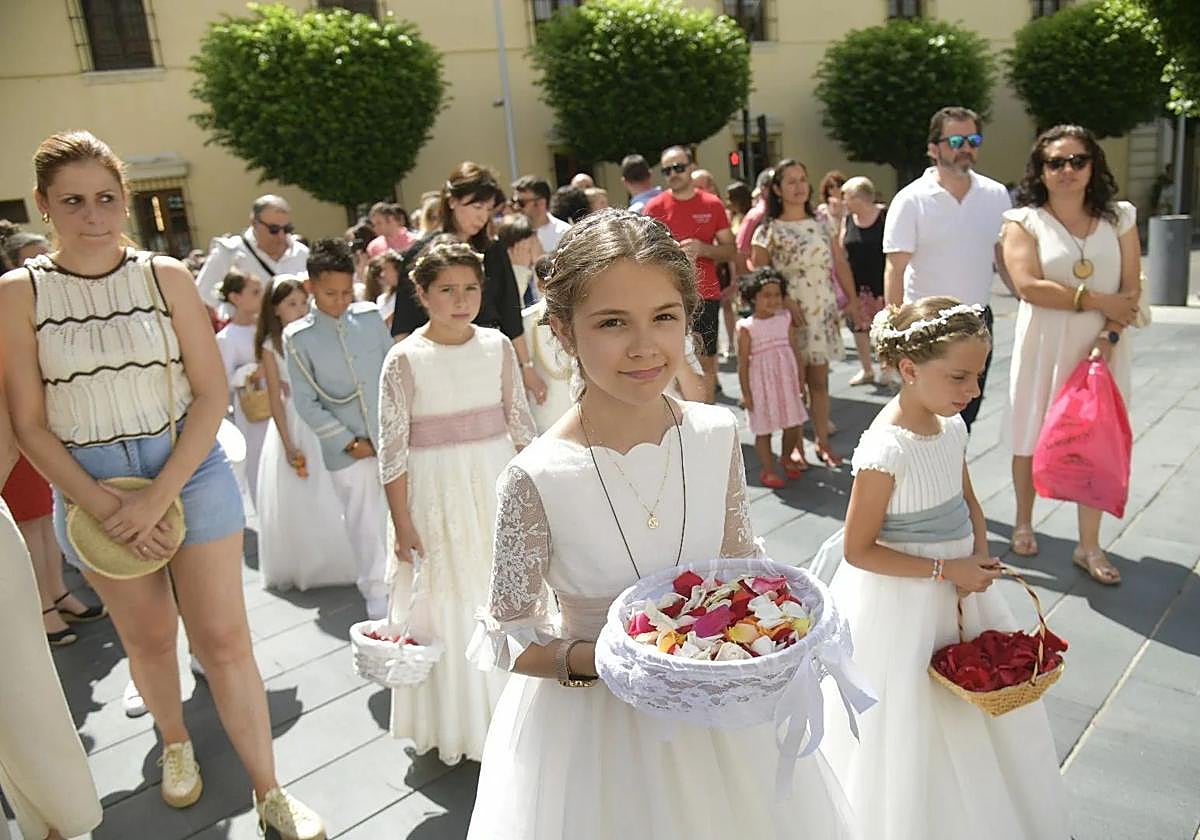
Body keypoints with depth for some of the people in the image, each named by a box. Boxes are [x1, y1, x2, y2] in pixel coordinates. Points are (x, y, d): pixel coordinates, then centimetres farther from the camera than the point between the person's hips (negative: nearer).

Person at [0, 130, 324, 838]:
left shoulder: (166, 276, -3)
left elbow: (212, 394, -7)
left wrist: (158, 496, -15)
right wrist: (105, 506, -14)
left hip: (189, 469, -1)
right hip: (91, 488, 1)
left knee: (224, 639, 0)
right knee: (148, 636, 17)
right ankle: (176, 744, 45)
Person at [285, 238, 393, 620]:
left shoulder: (370, 316, 1)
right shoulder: (297, 337, -5)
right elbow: (305, 403, -4)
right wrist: (350, 441, -8)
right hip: (347, 450, -2)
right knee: (366, 528, 7)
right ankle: (378, 598, 25)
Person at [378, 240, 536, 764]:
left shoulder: (498, 346, -1)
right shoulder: (405, 361, -10)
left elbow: (521, 424, 6)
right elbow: (392, 450, -9)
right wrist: (402, 524, -9)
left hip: (499, 484, 3)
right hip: (436, 493, -3)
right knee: (449, 606, 7)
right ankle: (456, 724, 29)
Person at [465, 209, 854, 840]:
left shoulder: (716, 435, -12)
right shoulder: (539, 478, -23)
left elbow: (739, 563, 4)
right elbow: (506, 633, -11)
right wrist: (591, 659, -26)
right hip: (594, 721, -3)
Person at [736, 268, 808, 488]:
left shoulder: (785, 319, 3)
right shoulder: (747, 327, -10)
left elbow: (793, 351, 9)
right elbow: (743, 363, -9)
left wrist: (799, 381, 9)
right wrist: (746, 393, -10)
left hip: (787, 381, 4)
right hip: (762, 384, -4)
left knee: (793, 425, 10)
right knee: (764, 430, 4)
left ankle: (786, 458, 36)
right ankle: (768, 470, 18)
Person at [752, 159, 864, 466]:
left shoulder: (821, 224, 10)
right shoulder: (769, 230, -3)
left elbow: (840, 265, 11)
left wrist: (853, 302, 5)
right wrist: (784, 300, -16)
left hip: (823, 311, 4)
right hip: (789, 314, -4)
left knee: (819, 379, 9)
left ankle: (823, 441, 19)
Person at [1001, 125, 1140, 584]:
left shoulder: (1119, 217, 6)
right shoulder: (1024, 221, -3)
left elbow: (1131, 289, 1)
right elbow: (1029, 287, -16)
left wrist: (1110, 335, -14)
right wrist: (1098, 301, -14)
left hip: (1102, 347, 2)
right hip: (1043, 348, -2)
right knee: (1031, 440, 7)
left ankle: (1089, 546, 17)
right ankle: (1023, 524, 29)